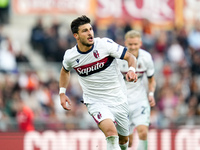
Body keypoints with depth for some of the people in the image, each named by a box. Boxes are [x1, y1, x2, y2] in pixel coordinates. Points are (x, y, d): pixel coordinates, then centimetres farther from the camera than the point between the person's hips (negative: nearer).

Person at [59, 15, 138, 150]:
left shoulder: (105, 44, -14)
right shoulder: (70, 56, -7)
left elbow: (130, 57, -9)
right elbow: (65, 71, 17)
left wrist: (131, 70, -29)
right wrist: (62, 93, 9)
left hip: (118, 99, 2)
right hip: (95, 102, -2)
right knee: (111, 132, -30)